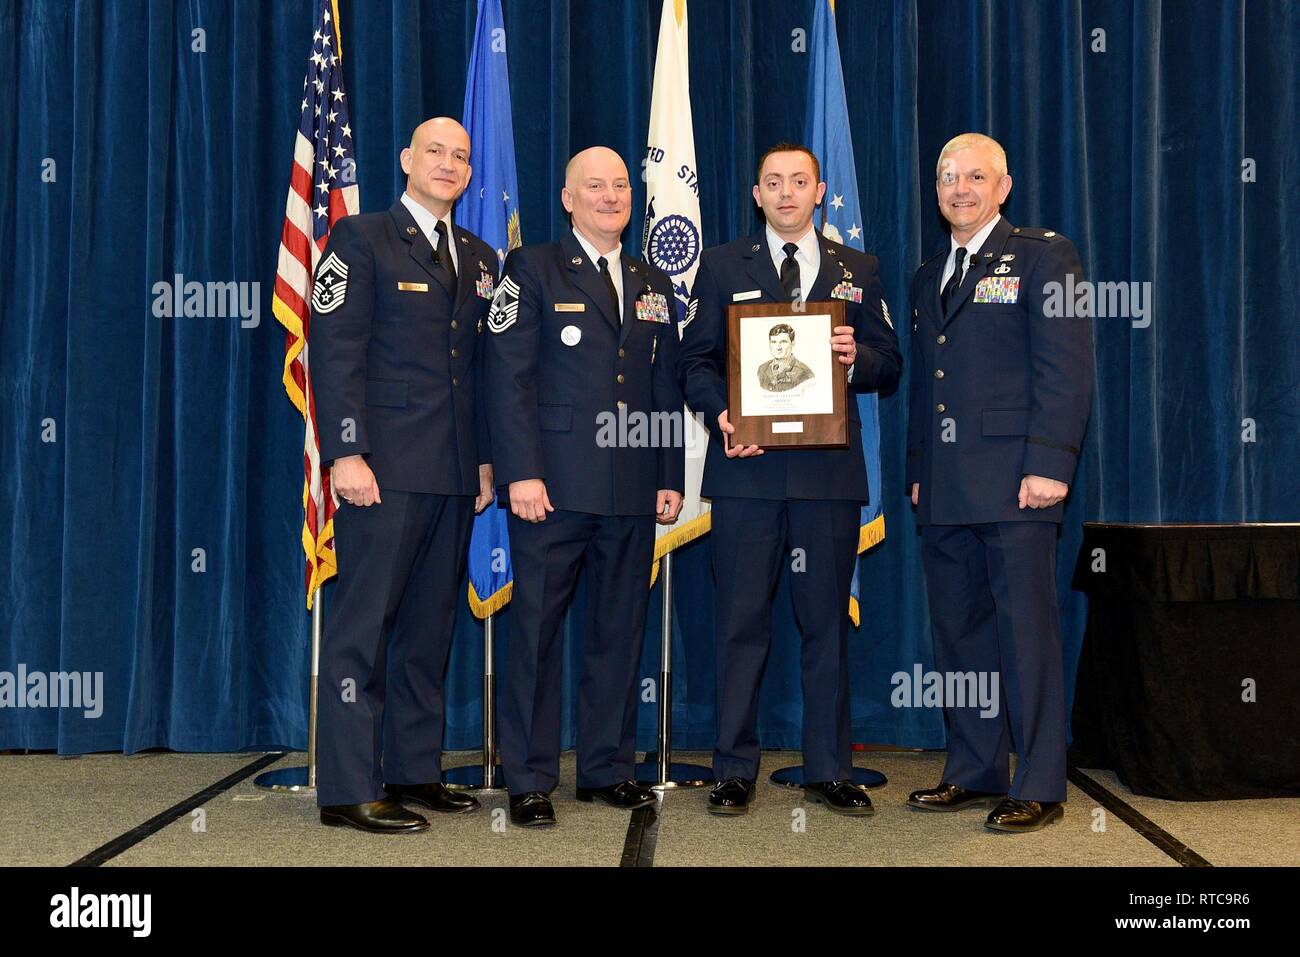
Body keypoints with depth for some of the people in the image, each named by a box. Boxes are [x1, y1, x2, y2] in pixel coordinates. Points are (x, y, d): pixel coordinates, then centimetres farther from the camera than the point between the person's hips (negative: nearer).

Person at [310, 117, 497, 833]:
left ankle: (415, 771, 20)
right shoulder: (361, 239, 0)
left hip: (455, 473, 7)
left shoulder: (480, 258, 18)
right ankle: (348, 789, 1)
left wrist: (485, 457, 12)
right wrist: (346, 453, -17)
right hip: (384, 465, -6)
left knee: (430, 624, 11)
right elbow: (335, 352, -8)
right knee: (364, 620, -4)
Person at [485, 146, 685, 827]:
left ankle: (608, 768, 21)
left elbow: (665, 388, 17)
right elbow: (508, 378, -6)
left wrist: (671, 477, 9)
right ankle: (528, 779, 10)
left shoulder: (652, 284, 17)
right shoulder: (532, 269, 3)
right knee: (536, 628, 0)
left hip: (634, 490, 5)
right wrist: (521, 472, -15)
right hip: (554, 484, -5)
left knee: (620, 631, 9)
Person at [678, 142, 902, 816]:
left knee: (827, 619, 5)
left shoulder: (857, 271, 14)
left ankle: (829, 770, 15)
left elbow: (889, 367, 12)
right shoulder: (723, 266, 11)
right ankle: (734, 770, 10)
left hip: (830, 468, 1)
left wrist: (857, 357, -11)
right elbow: (695, 360, 6)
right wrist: (720, 414, -12)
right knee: (741, 619, 2)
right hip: (746, 465, -1)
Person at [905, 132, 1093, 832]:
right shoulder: (928, 276, 21)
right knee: (958, 632, 9)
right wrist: (918, 470, 15)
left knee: (1026, 631, -4)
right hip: (944, 488, 7)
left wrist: (1049, 463, -16)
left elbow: (1066, 367, -8)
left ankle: (1039, 787, 4)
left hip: (1013, 481, -6)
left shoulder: (1042, 256, 1)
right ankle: (973, 771, 20)